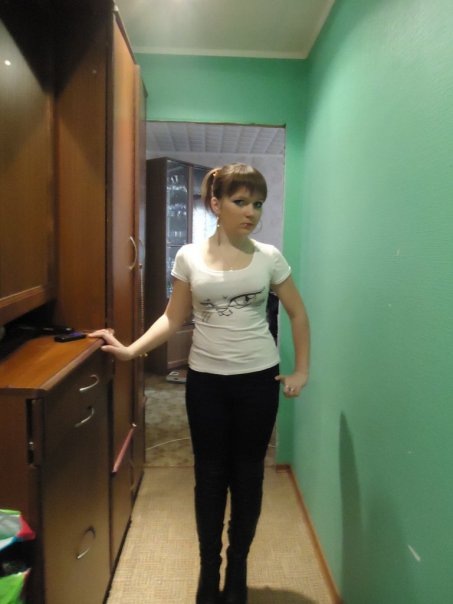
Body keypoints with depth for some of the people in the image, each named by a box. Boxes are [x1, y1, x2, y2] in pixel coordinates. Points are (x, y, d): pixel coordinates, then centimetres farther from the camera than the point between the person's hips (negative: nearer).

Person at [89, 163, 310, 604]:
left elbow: (298, 315, 5)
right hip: (205, 380, 0)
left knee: (247, 475, 12)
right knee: (210, 474, 12)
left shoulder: (269, 257, -3)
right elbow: (173, 318, 1)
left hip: (258, 379, 1)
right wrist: (131, 349, -10)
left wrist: (300, 371, 2)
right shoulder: (189, 257, -4)